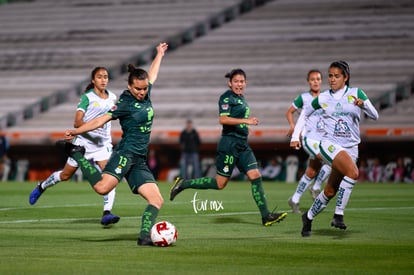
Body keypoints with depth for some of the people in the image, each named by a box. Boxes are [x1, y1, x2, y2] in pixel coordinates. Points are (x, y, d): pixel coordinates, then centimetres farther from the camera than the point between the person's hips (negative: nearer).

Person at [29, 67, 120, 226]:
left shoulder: (112, 97, 4)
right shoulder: (87, 97, -12)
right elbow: (77, 122, -21)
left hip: (103, 143, 3)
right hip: (84, 142, -3)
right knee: (66, 175, 13)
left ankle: (107, 213, -22)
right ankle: (41, 187, 42)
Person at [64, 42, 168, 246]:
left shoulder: (146, 95, 13)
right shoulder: (124, 104, -7)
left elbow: (152, 74, 32)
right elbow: (101, 120, -12)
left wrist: (159, 54, 46)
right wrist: (76, 131, -20)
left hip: (139, 161, 7)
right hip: (125, 154, -7)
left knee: (157, 200, -4)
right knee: (102, 187, -28)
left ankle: (145, 237, -8)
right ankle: (77, 155, -7)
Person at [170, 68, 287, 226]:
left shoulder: (241, 98, 17)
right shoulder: (227, 97, -10)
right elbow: (223, 119, -23)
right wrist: (246, 120, -25)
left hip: (242, 145, 8)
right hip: (230, 143, -8)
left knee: (255, 176, -4)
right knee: (220, 183, -3)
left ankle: (266, 216, -6)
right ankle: (183, 184, 11)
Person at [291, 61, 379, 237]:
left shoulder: (355, 93, 2)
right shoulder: (322, 98, 4)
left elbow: (374, 116, -5)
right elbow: (304, 114, 20)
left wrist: (364, 104, -25)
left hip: (350, 148, 2)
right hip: (329, 144, -2)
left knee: (330, 191, 6)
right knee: (353, 172, -31)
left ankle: (308, 217, 30)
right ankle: (338, 214, -25)